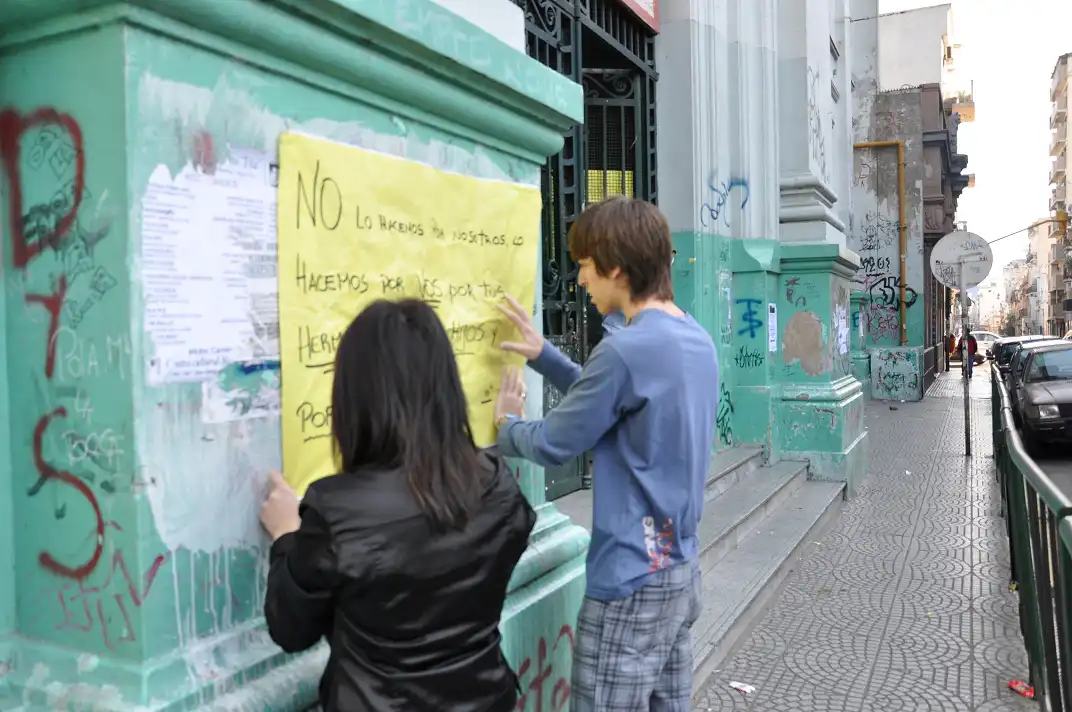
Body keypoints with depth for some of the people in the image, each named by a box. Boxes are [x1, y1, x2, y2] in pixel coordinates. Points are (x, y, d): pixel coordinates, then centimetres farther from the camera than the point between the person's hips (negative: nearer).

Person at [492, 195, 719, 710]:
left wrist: (505, 423, 9)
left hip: (631, 582, -9)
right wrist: (543, 354, 14)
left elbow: (552, 446, -12)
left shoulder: (625, 349, -22)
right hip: (681, 567, 9)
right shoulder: (698, 341, 6)